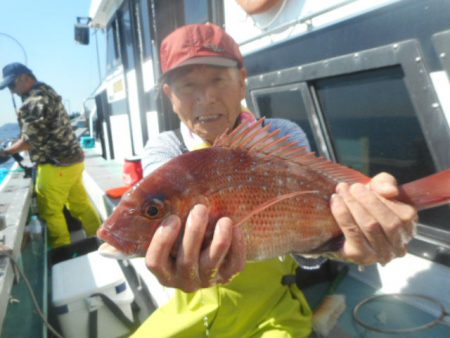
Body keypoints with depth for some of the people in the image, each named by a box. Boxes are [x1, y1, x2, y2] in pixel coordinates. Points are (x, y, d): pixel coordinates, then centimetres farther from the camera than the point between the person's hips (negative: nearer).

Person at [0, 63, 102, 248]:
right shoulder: (46, 92, 15)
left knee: (49, 211, 5)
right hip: (72, 159, 10)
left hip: (57, 165, -9)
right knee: (80, 204, 16)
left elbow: (30, 140, -18)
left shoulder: (35, 101, -17)